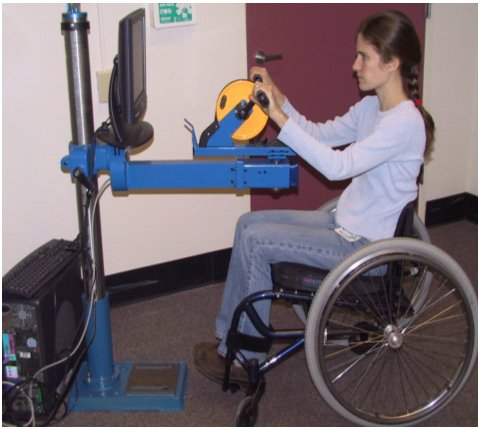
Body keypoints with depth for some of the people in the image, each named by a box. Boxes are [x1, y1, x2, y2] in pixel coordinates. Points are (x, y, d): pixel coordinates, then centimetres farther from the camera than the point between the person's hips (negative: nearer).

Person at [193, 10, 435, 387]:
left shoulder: (404, 122, -23)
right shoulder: (372, 107, 6)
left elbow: (337, 165, -32)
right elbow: (322, 134, 11)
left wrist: (280, 118, -31)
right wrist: (280, 99, -2)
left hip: (367, 245, -10)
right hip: (345, 223, 10)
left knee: (255, 241, -14)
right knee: (249, 222, 5)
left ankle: (245, 359, 2)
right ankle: (231, 338, 12)